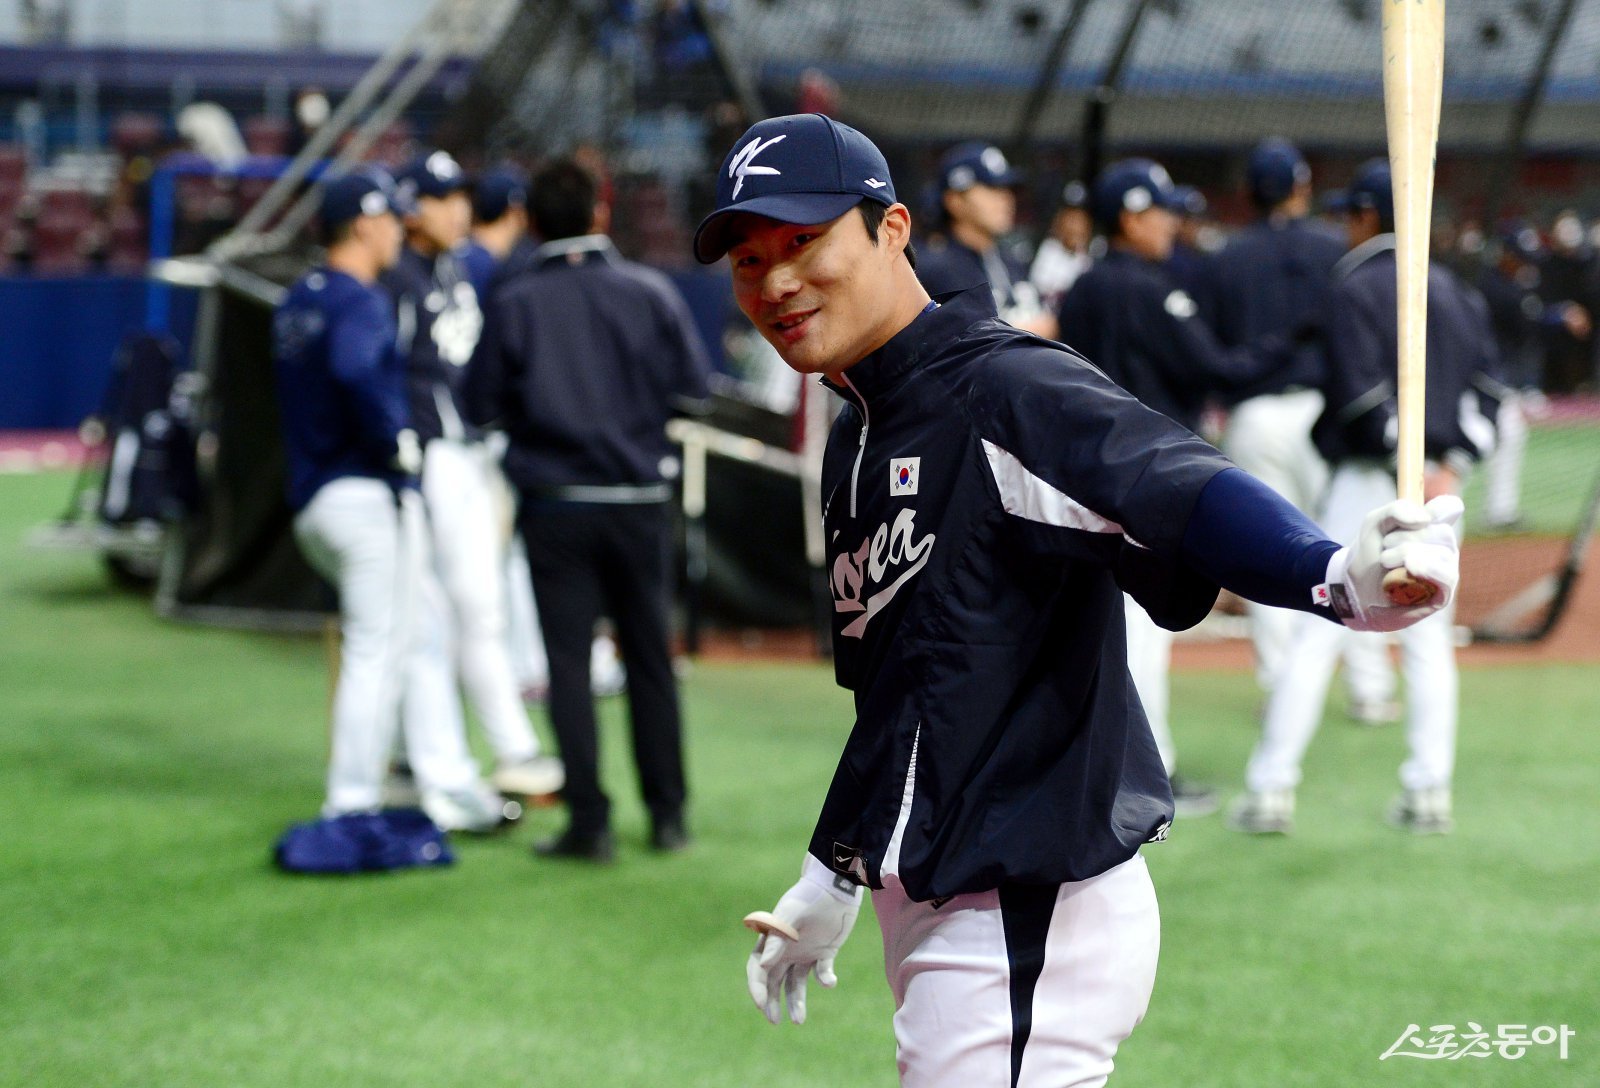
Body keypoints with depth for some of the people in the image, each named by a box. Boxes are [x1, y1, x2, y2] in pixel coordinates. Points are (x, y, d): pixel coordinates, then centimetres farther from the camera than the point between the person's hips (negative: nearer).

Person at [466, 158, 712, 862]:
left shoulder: (514, 304, -6)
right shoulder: (649, 292, -3)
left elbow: (483, 405, -3)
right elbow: (694, 387, 0)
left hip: (554, 503, -2)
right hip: (639, 501, 2)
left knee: (568, 660, 2)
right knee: (649, 656, 13)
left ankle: (589, 822, -3)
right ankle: (667, 813, 17)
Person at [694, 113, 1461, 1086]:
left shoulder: (1009, 393, -15)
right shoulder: (858, 439, 14)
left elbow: (1173, 486, -33)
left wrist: (1341, 576, -51)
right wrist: (833, 875, 30)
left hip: (1030, 924, -9)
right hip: (931, 913, 9)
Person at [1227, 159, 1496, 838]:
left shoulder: (1356, 285, -7)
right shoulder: (1453, 290, 13)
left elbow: (1361, 393, -18)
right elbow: (1489, 380, 7)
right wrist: (1452, 464, -2)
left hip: (1371, 477, -6)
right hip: (1439, 481, 6)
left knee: (1314, 632, -3)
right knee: (1428, 639, 10)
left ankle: (1270, 789, -4)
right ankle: (1429, 794, 7)